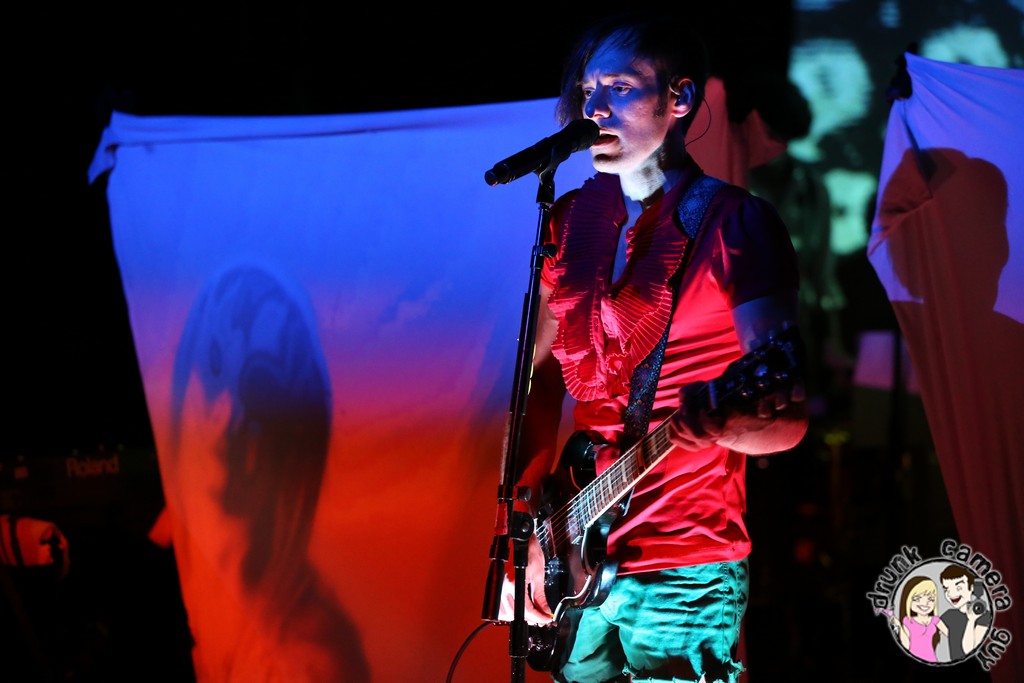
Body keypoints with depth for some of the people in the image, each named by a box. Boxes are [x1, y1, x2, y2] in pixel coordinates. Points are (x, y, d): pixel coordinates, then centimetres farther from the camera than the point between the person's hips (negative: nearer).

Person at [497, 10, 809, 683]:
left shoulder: (734, 223, -9)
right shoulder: (570, 219, 9)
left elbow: (788, 419, -14)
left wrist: (716, 421, -36)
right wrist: (526, 522, 2)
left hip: (685, 576, -6)